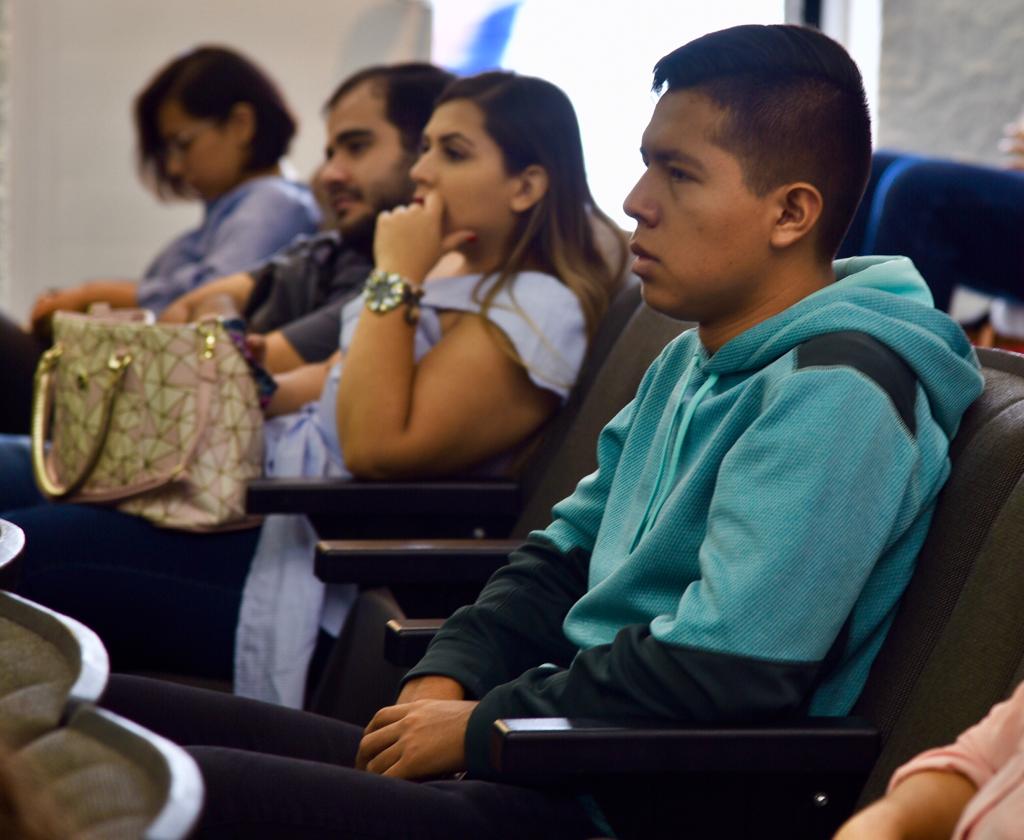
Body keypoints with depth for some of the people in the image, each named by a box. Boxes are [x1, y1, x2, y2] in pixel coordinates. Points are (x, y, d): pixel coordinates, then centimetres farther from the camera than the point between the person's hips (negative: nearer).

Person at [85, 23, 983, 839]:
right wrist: (446, 680, 5)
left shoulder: (833, 393, -15)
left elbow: (723, 671, -23)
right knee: (107, 711, 4)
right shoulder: (693, 362, 17)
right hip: (556, 755, 10)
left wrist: (482, 728, -12)